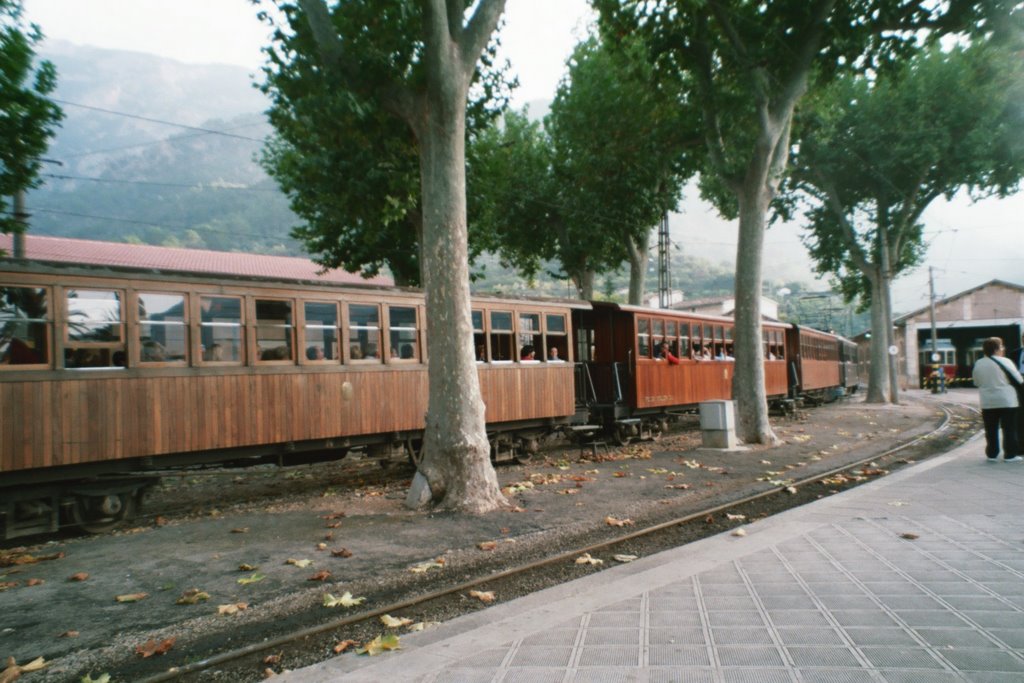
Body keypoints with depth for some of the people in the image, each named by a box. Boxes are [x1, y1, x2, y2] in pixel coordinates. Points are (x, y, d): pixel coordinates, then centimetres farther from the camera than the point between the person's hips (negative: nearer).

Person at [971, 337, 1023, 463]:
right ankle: (1010, 454, 7)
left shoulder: (978, 364, 1)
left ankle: (992, 454, 13)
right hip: (1006, 401, -3)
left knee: (991, 430, 10)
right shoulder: (1004, 362, -11)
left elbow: (976, 382, 10)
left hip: (987, 402, 4)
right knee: (1009, 429, 5)